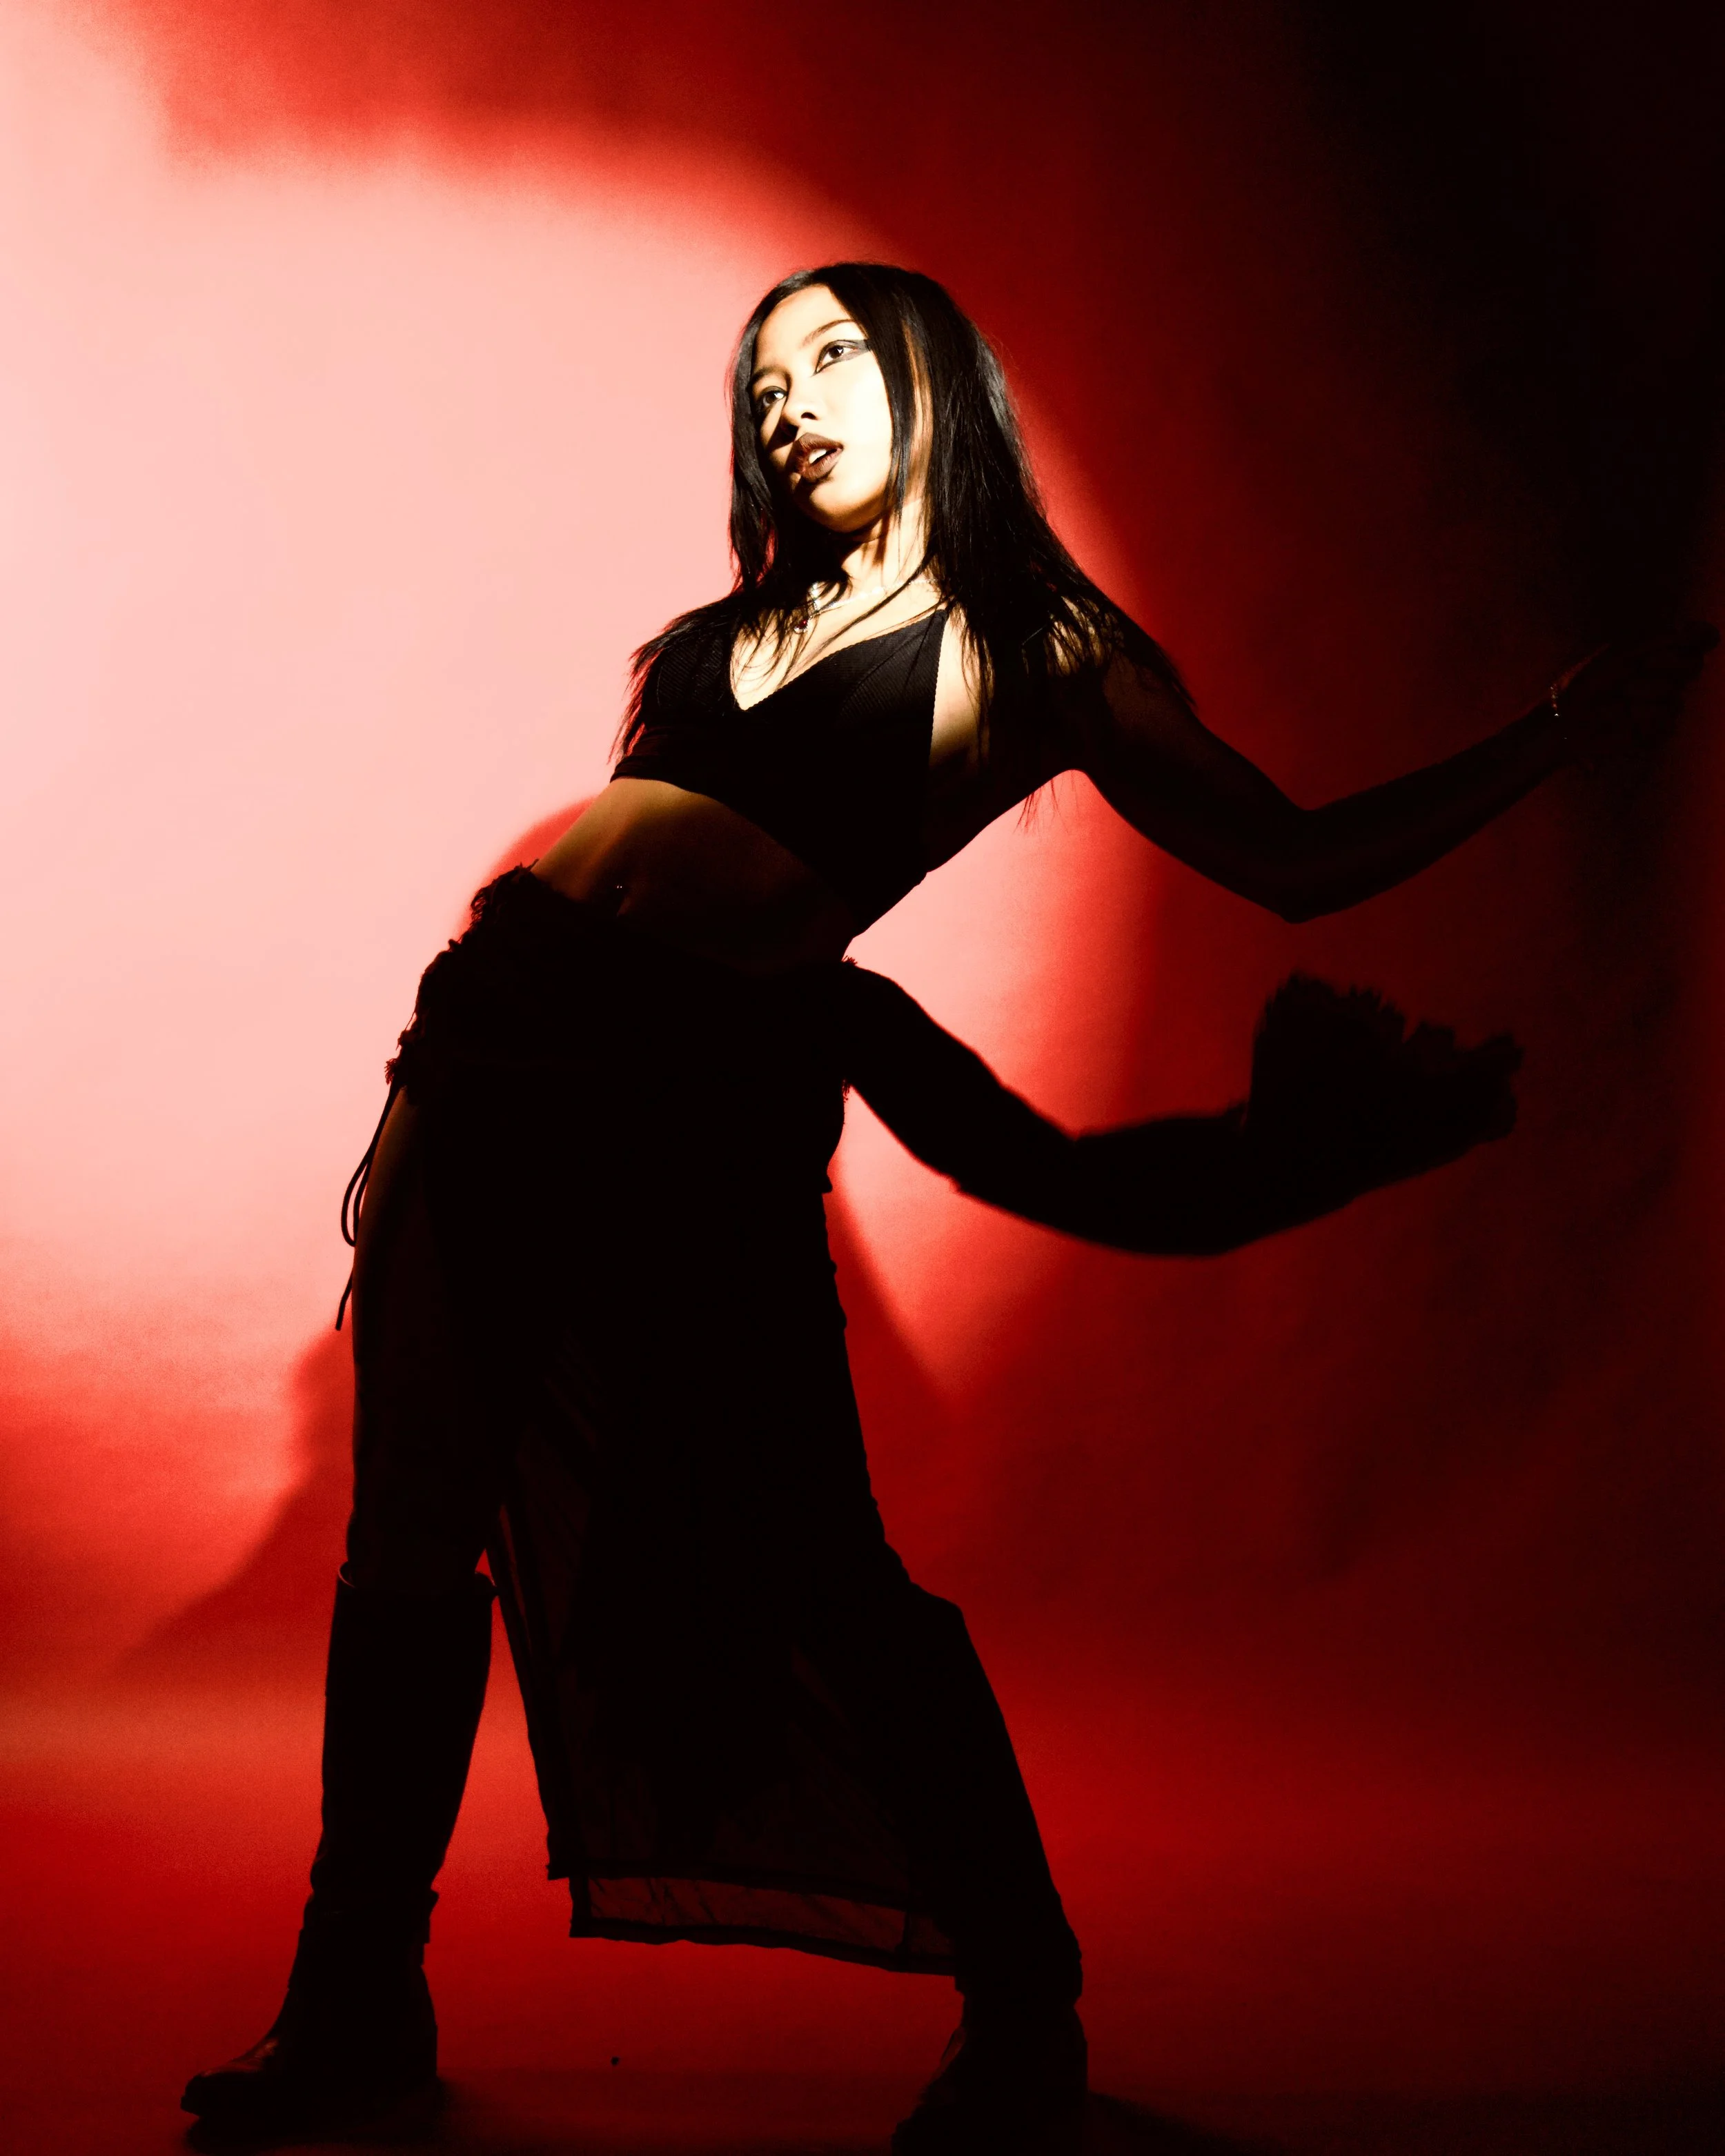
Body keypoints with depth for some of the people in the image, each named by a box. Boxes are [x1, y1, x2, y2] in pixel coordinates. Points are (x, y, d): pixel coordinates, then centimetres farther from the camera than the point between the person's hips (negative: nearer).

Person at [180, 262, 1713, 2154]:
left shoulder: (1043, 649, 9)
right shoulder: (728, 630, 22)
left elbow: (1305, 862, 9)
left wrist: (1572, 725, 6)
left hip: (714, 1074, -5)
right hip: (509, 1013, 5)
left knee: (812, 1560, -6)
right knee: (418, 1517, 4)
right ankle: (360, 1998, 20)